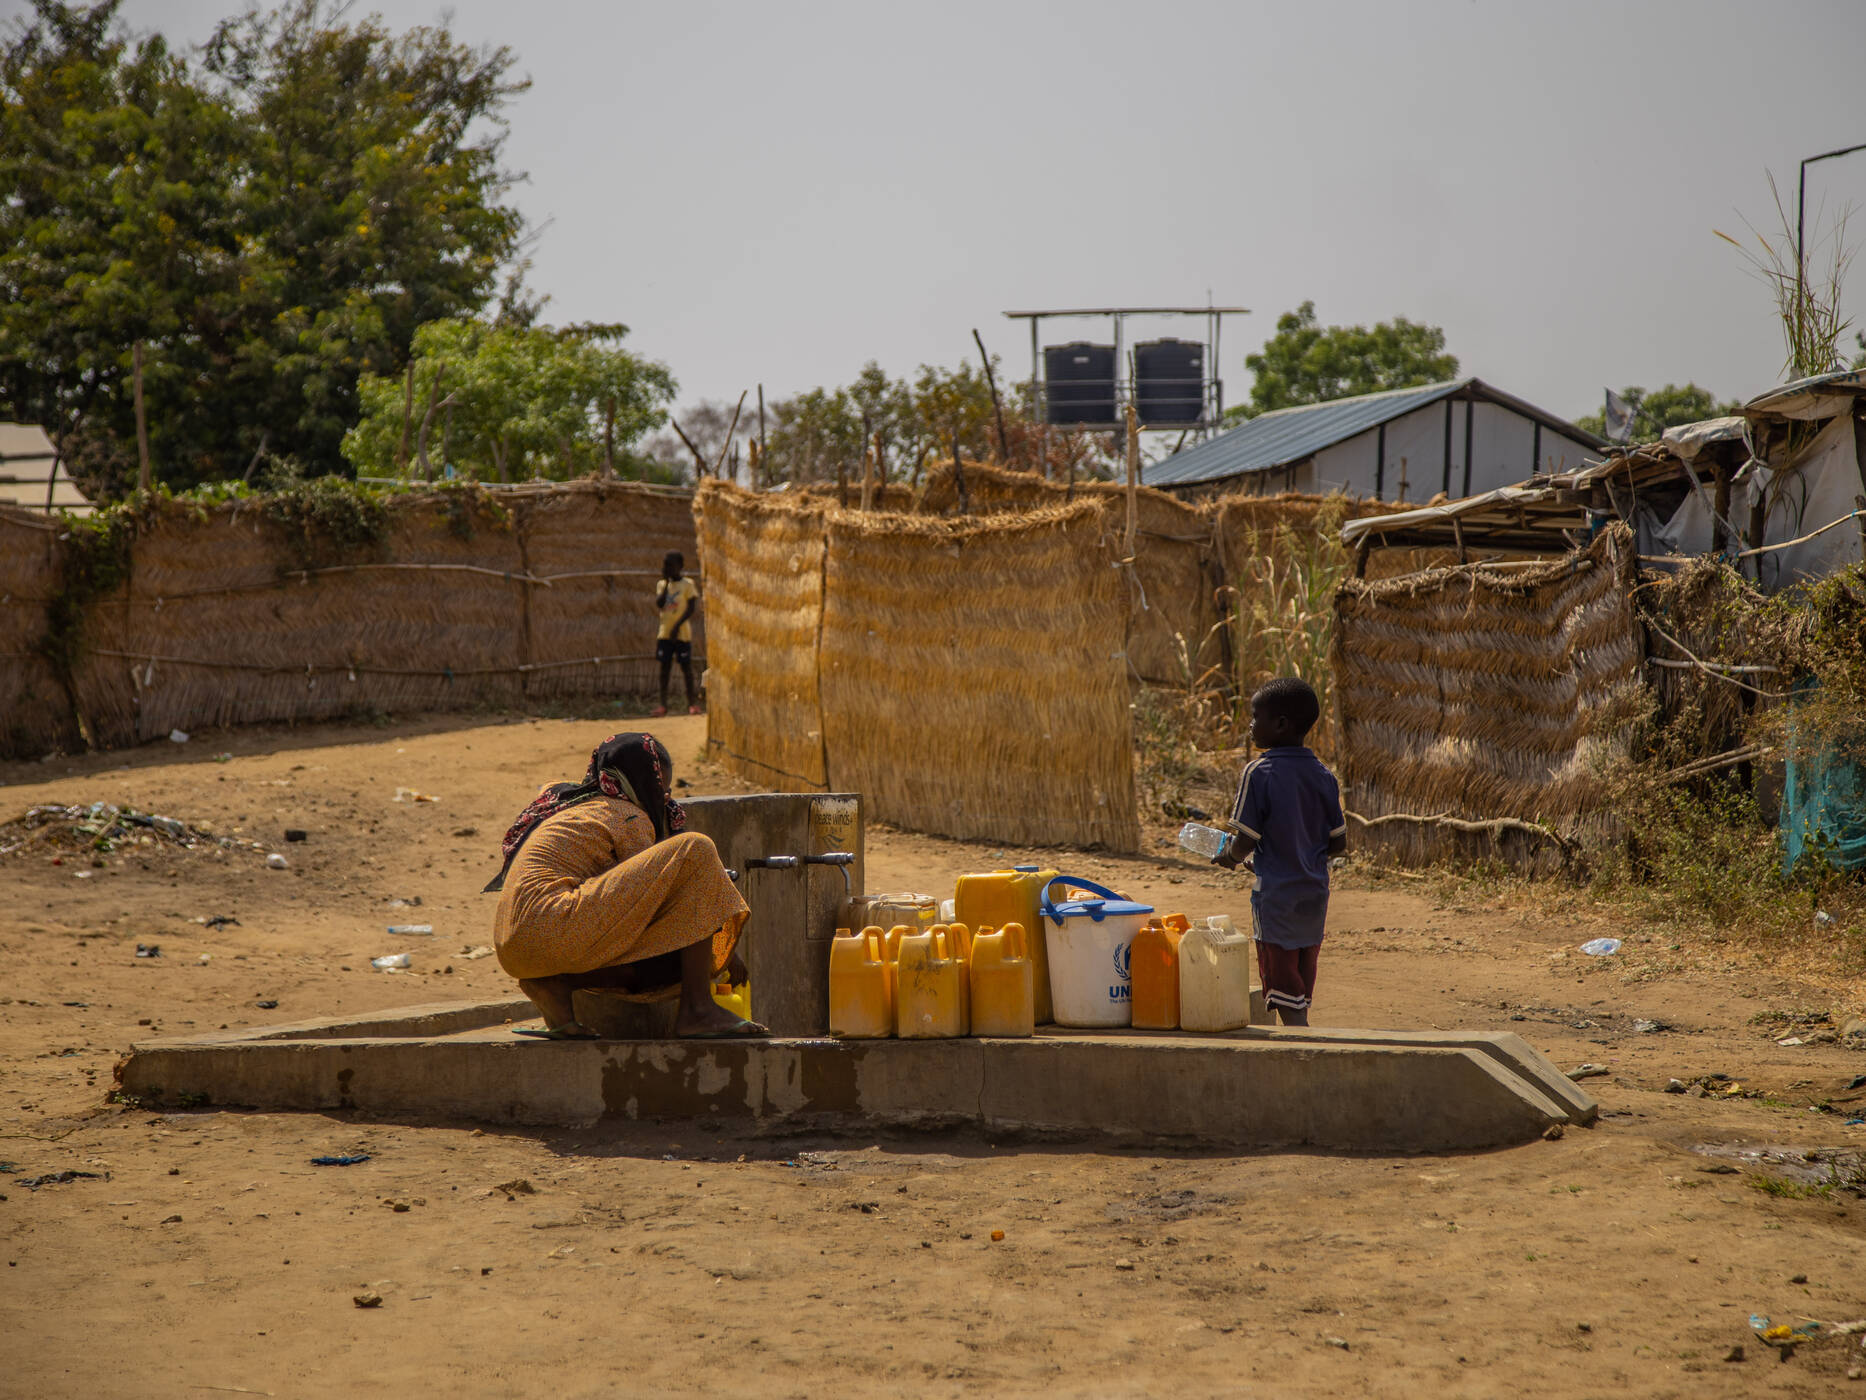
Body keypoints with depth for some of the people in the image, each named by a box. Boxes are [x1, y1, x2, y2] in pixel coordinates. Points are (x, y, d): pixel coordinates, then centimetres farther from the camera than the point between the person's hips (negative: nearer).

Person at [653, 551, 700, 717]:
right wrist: (666, 582, -8)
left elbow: (691, 608, -10)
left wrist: (677, 626, -18)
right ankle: (663, 704, 5)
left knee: (686, 666, 0)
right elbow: (659, 605, -6)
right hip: (665, 633, 4)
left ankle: (691, 704, 6)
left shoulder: (688, 584, -4)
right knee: (664, 666, 3)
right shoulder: (662, 584, 9)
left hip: (682, 633, -4)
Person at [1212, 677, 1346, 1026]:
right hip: (1315, 893, 6)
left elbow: (1247, 841, -15)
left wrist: (1228, 858, 6)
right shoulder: (1323, 776, 3)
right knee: (1300, 998, 17)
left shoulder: (1258, 772, -14)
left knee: (1287, 1001, -2)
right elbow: (1338, 843, 6)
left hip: (1276, 896, -6)